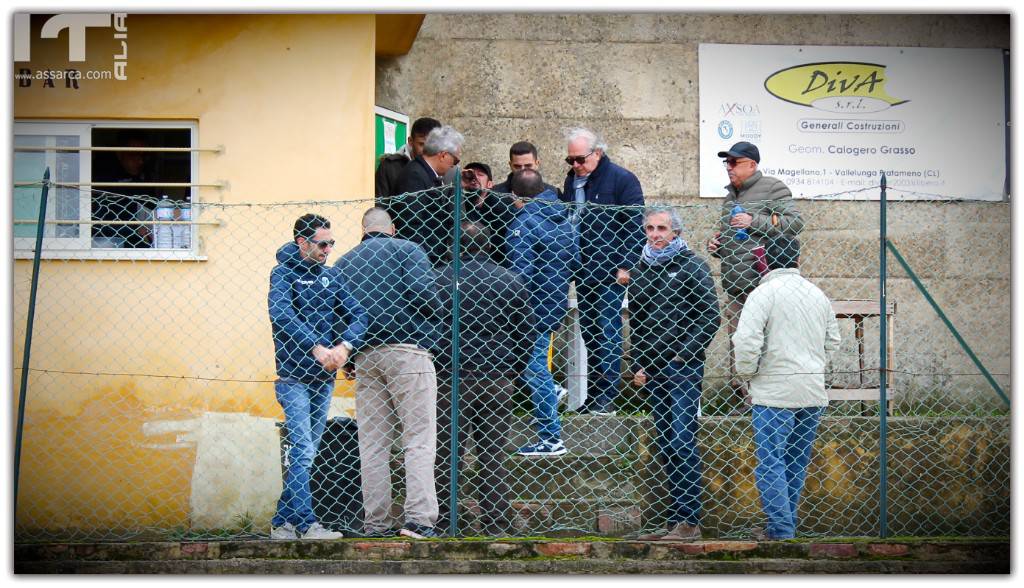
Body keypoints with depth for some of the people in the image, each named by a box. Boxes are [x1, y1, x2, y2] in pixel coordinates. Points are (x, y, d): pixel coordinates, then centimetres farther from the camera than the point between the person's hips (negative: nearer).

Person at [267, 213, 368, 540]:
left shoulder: (330, 276, 12)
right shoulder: (283, 273, -4)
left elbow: (357, 313, 4)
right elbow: (281, 315, -20)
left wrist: (345, 344, -17)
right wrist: (317, 348, -29)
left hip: (324, 378, 6)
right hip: (293, 376, -6)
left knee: (306, 453, 8)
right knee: (302, 451, -12)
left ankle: (283, 522, 15)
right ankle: (306, 524, -14)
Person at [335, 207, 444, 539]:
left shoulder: (343, 262, 18)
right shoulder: (407, 250, 4)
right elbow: (423, 293, -11)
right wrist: (435, 315, 8)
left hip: (364, 358, 5)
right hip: (408, 349, -5)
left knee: (372, 443, 7)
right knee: (419, 439, -6)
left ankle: (375, 524, 5)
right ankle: (419, 518, -18)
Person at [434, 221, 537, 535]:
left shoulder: (440, 279, -3)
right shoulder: (510, 281, 3)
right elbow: (527, 332, 6)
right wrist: (512, 371, 16)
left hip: (451, 379, -2)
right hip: (498, 381, 2)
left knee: (446, 454, 4)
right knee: (494, 456, 6)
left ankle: (441, 522, 4)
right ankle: (497, 525, 7)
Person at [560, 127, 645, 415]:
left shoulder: (622, 179, -8)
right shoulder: (572, 179, 12)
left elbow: (635, 226, -9)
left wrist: (626, 266, -13)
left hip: (609, 270, -7)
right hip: (582, 270, 7)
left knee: (607, 331, -6)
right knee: (588, 333, 9)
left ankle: (606, 396, -4)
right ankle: (593, 394, 14)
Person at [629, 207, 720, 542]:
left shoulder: (692, 266, -2)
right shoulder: (641, 270, 16)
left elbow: (711, 318, -6)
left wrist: (685, 354, -13)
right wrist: (638, 365, 13)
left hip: (683, 367, -6)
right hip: (652, 370, 6)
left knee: (681, 443, -12)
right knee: (665, 448, 6)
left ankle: (689, 522, -12)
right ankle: (676, 522, 9)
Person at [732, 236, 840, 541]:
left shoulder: (763, 293, -10)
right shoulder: (818, 295, 12)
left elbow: (747, 343, -18)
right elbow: (832, 341, 20)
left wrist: (746, 372, -2)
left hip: (774, 392, -6)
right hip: (813, 391, 6)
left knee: (771, 462, -4)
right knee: (797, 461, 14)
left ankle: (781, 531, -9)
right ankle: (786, 525, 20)